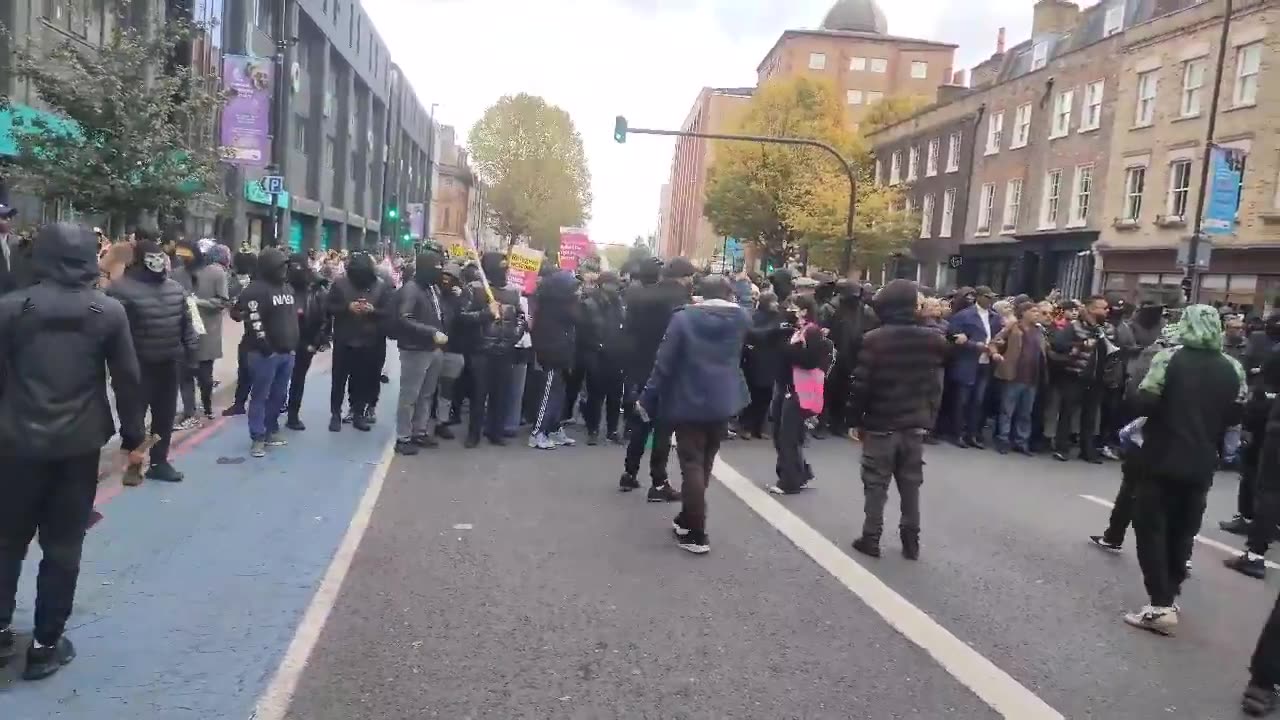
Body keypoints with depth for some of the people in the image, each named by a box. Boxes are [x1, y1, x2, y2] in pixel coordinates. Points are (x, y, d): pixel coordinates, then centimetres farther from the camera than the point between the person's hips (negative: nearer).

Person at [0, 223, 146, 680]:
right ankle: (46, 644, 13)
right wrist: (133, 439, 5)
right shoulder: (109, 312, -3)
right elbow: (128, 380, -2)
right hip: (79, 444, -1)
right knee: (63, 546, 7)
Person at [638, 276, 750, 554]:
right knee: (703, 463, 17)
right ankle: (687, 519, 30)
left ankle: (696, 534, -1)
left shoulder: (684, 318, -8)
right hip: (723, 402, 4)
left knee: (692, 464, 1)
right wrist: (732, 302, 27)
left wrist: (647, 399, -3)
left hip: (689, 402, -3)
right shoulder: (741, 319, 0)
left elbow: (664, 363, -10)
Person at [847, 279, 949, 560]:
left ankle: (870, 539, 12)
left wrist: (855, 419, -4)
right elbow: (935, 386, 5)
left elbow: (861, 385, -11)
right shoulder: (932, 340, -2)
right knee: (911, 486, 13)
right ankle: (911, 542, 18)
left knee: (876, 485, 7)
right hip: (916, 425, 4)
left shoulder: (875, 339, -13)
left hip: (881, 424, -3)